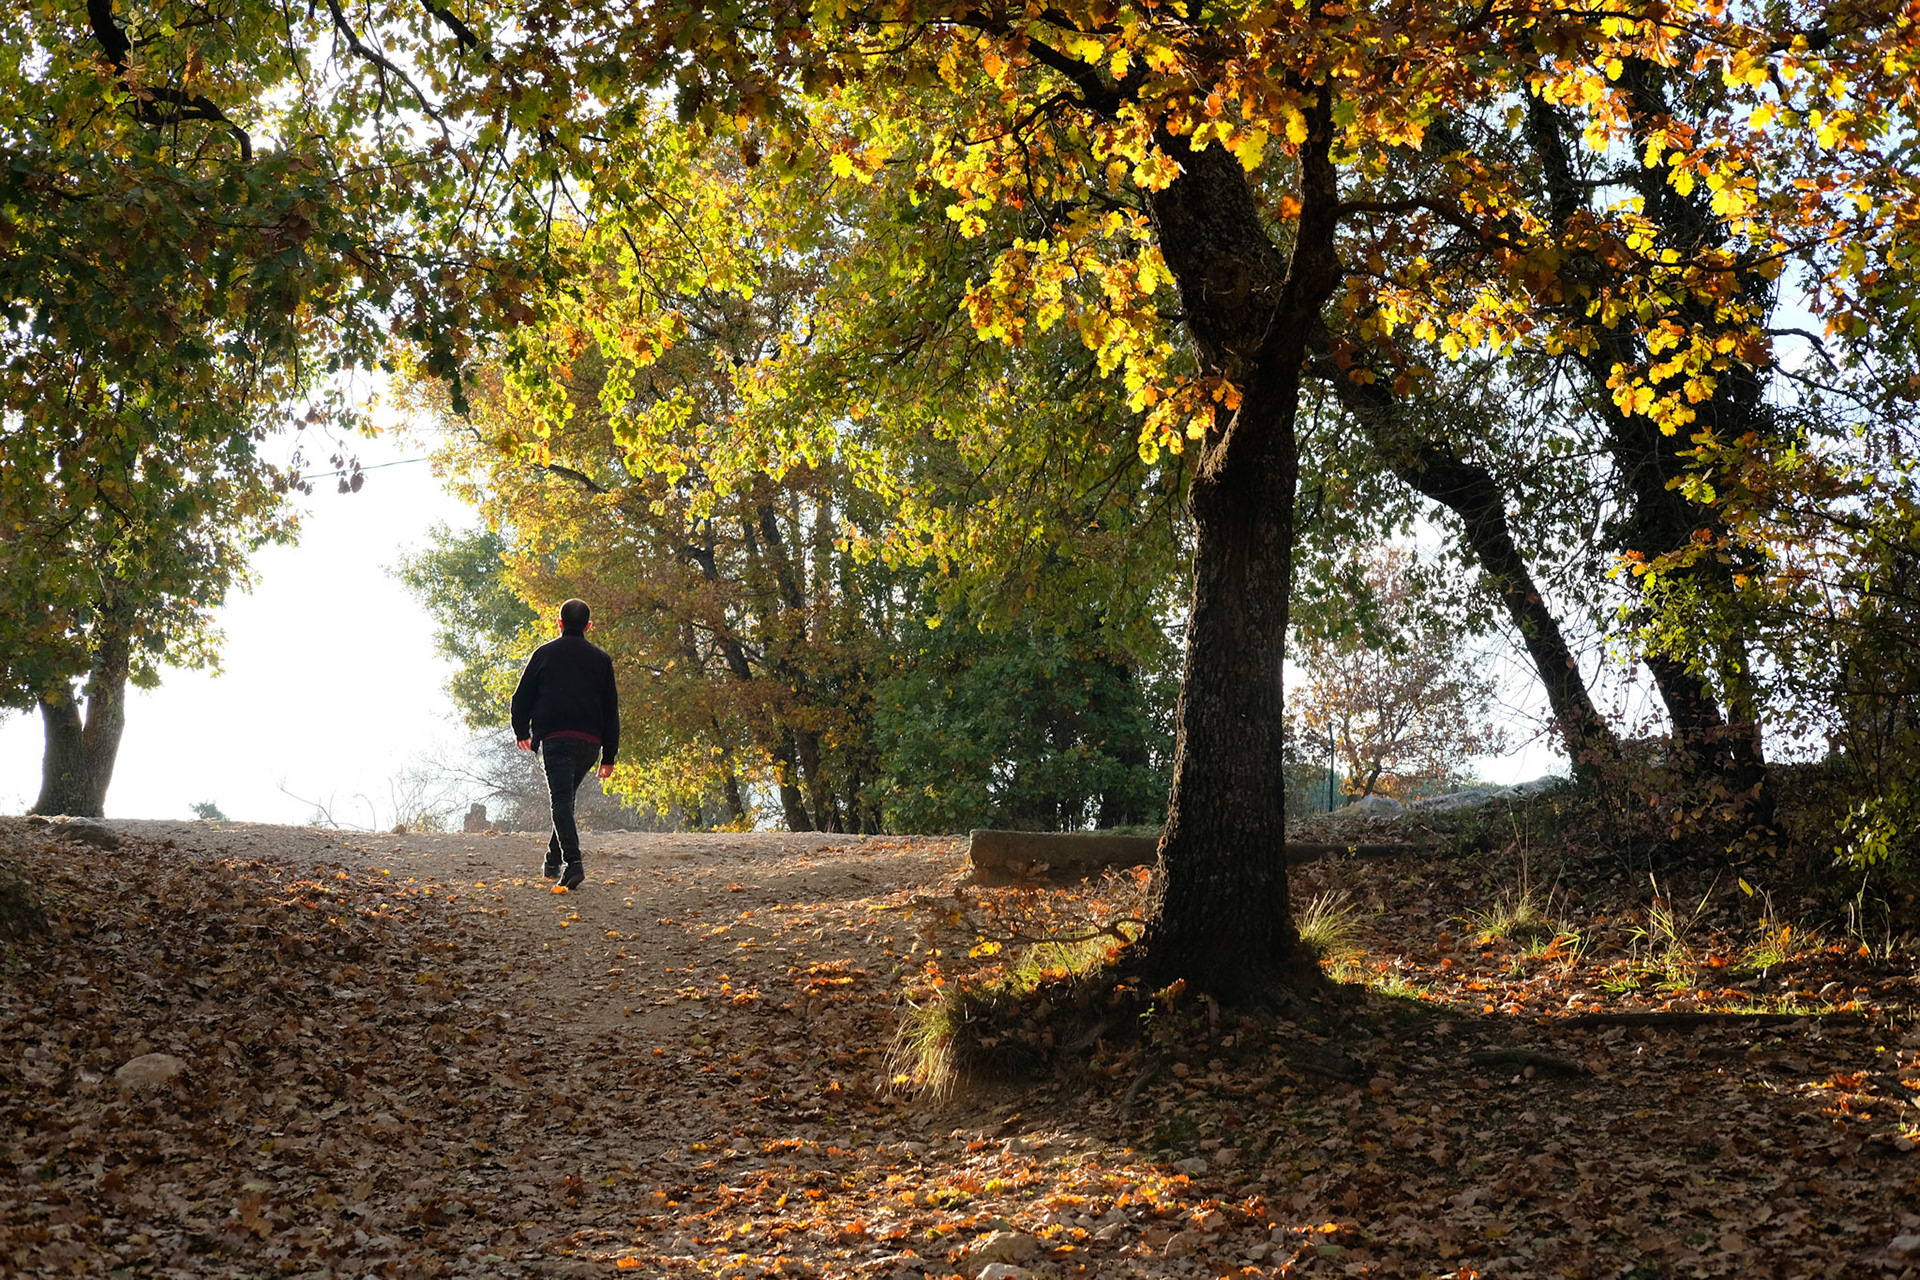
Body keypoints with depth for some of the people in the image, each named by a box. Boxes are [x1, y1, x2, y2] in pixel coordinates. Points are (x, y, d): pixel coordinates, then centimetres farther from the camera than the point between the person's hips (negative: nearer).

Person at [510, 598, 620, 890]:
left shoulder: (544, 654, 6)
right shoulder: (601, 659, 11)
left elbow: (522, 696, 8)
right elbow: (611, 709, 10)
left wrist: (521, 732, 26)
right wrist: (609, 755, 13)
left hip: (555, 738, -3)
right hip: (590, 741, 3)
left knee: (561, 800, -9)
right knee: (566, 797, 19)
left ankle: (573, 861, -27)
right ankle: (553, 861, 22)